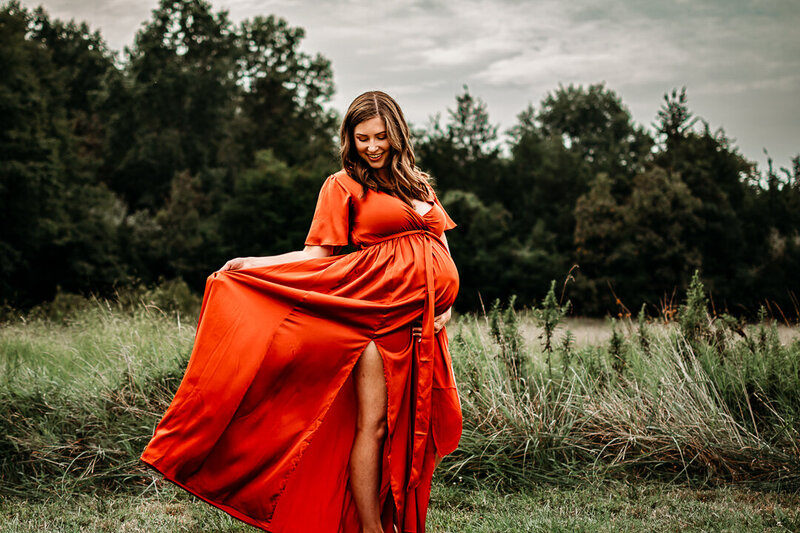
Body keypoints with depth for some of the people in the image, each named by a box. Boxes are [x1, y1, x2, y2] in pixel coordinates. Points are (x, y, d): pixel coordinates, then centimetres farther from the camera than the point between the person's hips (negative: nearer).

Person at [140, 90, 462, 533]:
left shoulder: (419, 185, 19)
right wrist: (252, 265, -12)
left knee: (411, 426, 4)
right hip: (376, 310, -5)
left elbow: (443, 254, 16)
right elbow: (317, 256, 0)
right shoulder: (343, 185, 5)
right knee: (373, 423, -9)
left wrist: (448, 305, -1)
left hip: (423, 319, 5)